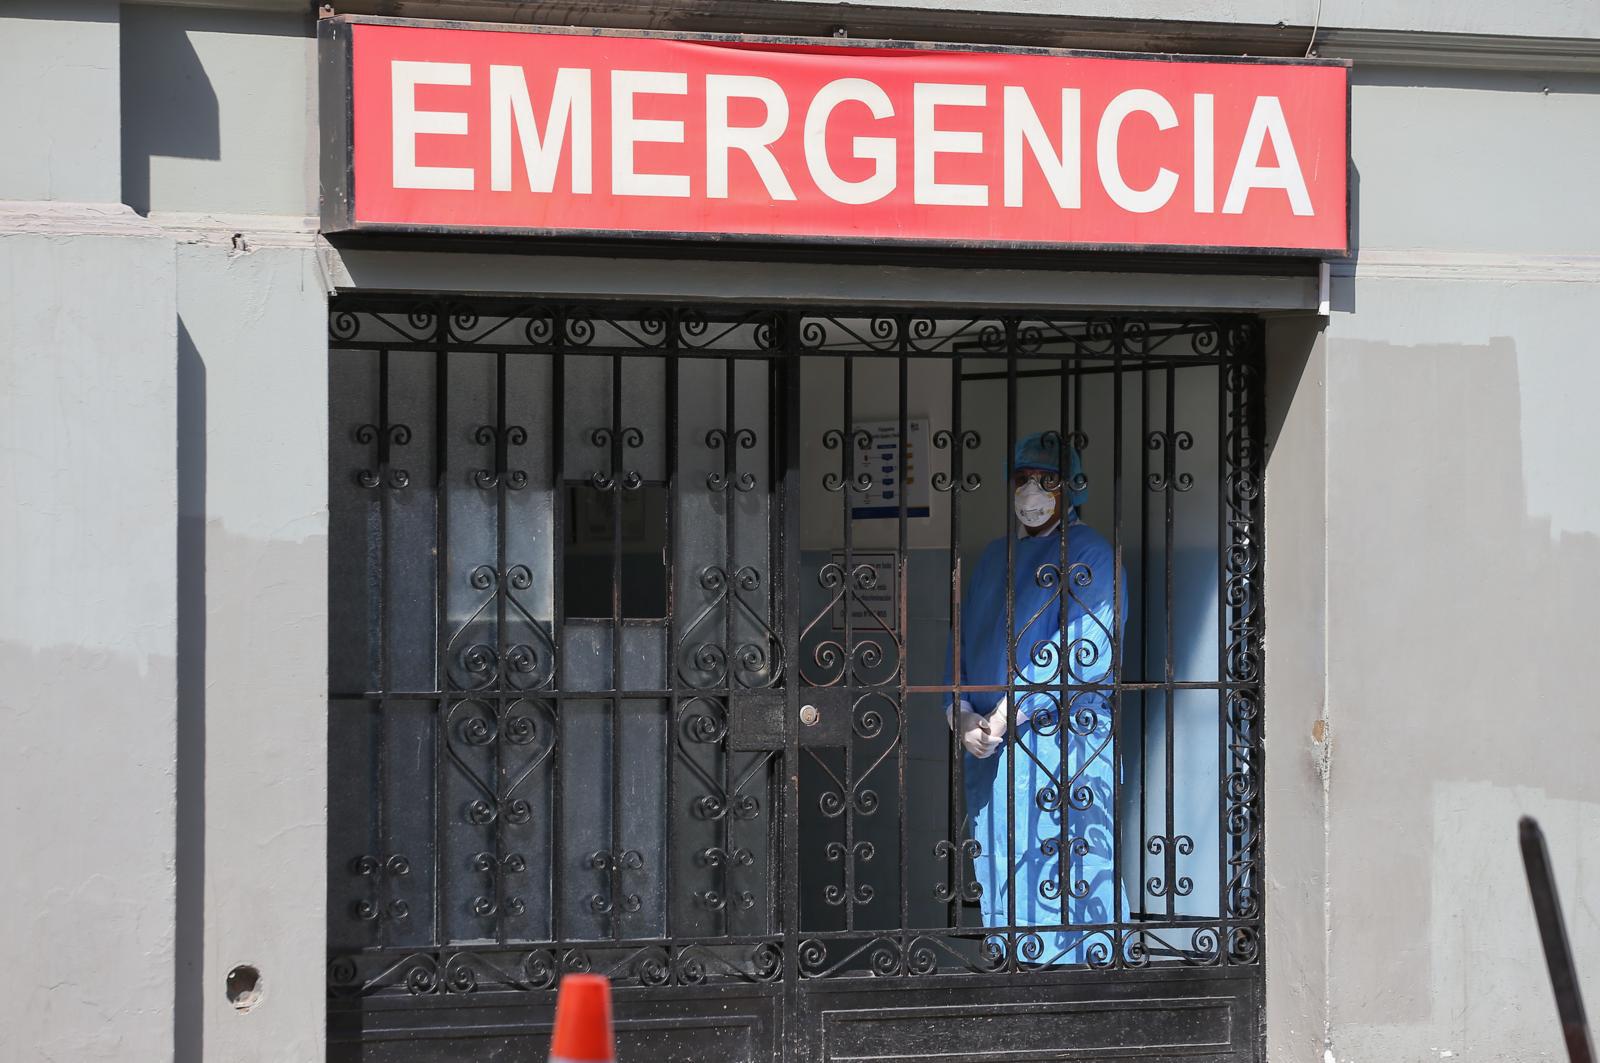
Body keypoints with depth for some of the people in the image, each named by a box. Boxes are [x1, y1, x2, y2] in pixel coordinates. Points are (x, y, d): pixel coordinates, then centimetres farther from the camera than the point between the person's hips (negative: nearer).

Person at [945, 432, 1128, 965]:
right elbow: (963, 640, 16)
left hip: (1061, 738, -7)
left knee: (1060, 878, -10)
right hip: (986, 743, 7)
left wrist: (1010, 712, -16)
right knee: (998, 883, 7)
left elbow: (1086, 651, -14)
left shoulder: (1088, 554, -2)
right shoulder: (995, 556, 19)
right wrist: (961, 713, -2)